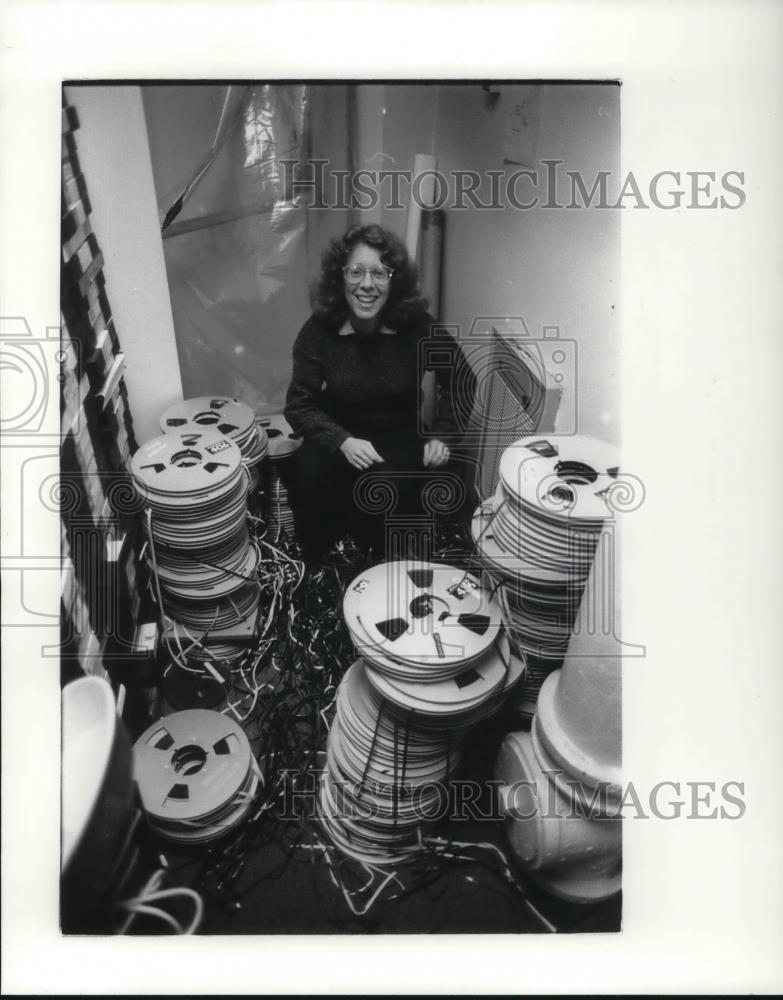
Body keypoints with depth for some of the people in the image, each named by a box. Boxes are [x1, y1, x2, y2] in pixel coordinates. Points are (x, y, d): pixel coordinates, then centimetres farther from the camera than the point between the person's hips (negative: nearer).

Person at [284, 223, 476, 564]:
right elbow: (299, 404, -13)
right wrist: (342, 441, -29)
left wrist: (443, 435, -12)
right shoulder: (320, 329, -16)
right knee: (310, 478, -27)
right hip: (339, 432, 1)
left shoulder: (417, 325, -16)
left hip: (401, 435, 0)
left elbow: (461, 380, -1)